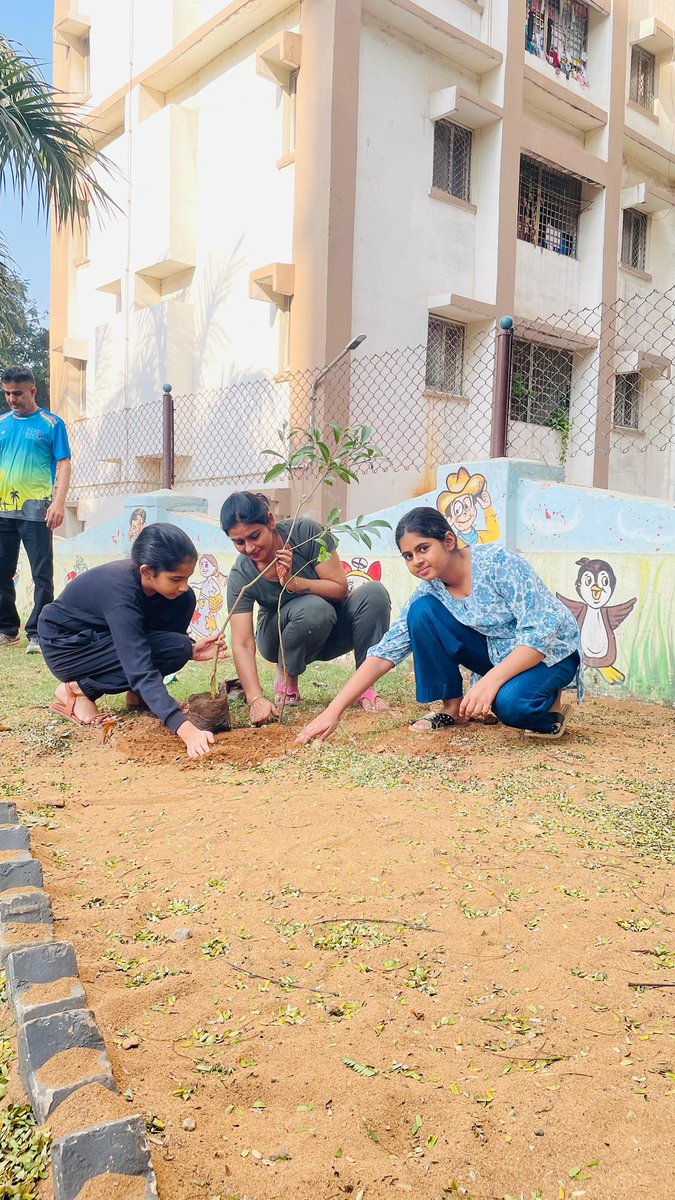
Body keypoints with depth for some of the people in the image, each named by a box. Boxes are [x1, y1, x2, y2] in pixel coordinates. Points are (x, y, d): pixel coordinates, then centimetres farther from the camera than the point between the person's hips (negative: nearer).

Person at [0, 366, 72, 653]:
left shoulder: (51, 423, 1)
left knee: (42, 575, -4)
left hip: (36, 511, -5)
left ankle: (37, 634, 1)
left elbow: (63, 465, -3)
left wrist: (59, 503, -15)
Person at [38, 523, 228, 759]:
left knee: (184, 602, -9)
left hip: (101, 636, 8)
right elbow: (141, 671, -43)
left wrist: (191, 650, -20)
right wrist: (186, 730, -51)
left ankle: (138, 692, 1)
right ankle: (79, 689, -9)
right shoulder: (121, 593, -36)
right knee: (174, 649, -24)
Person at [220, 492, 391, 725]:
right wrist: (256, 699, -41)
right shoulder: (241, 577, -22)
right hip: (282, 640, -1)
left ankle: (365, 685, -17)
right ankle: (286, 675, -8)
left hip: (334, 628, 1)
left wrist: (294, 583, -35)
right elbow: (242, 645, -27)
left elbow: (340, 588, -20)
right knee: (314, 608, -36)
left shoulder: (305, 531, -22)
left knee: (374, 593, -28)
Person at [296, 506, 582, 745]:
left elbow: (540, 632, -28)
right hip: (497, 653, 5)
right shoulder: (429, 593, -9)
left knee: (511, 703, -39)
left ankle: (548, 703, -2)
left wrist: (490, 680, -41)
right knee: (422, 611, -17)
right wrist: (333, 711, -21)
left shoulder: (498, 562, -24)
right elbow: (384, 653, -13)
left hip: (550, 650, -5)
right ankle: (452, 708, -3)